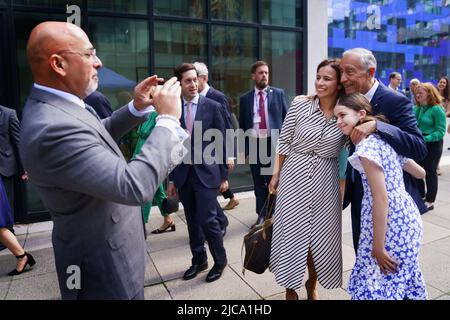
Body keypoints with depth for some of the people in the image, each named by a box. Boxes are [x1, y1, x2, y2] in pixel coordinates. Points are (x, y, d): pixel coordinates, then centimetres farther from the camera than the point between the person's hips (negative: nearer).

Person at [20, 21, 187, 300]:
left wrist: (136, 108, 1)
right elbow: (135, 187, -36)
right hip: (105, 262, -9)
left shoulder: (52, 107, -1)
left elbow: (96, 137, 15)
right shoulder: (52, 127, -32)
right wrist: (168, 119, -27)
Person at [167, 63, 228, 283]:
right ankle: (199, 260, 32)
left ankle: (220, 261, 19)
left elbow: (221, 143, -1)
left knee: (207, 220, -5)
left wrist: (224, 175, -1)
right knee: (192, 221, 13)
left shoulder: (213, 106, -2)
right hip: (183, 174, 3)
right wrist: (172, 178, 7)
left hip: (206, 173, -3)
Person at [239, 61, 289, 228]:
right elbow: (242, 125, 8)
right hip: (254, 143, 1)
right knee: (258, 182, 9)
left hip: (274, 142, -1)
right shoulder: (245, 98, 6)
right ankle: (262, 215, 23)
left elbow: (286, 117, 4)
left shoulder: (278, 93, 4)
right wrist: (244, 147, 4)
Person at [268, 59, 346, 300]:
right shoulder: (300, 104, -8)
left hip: (326, 181, 1)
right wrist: (276, 174, 2)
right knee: (291, 232, 8)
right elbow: (284, 142, 0)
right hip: (295, 176, -1)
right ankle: (290, 287, 31)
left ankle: (312, 284, 40)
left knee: (320, 235, 13)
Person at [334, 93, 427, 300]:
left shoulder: (366, 144, -18)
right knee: (404, 280, 23)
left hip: (391, 224, -9)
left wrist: (378, 246, -17)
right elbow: (420, 173, 17)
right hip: (407, 217, 9)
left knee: (379, 286, 5)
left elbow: (381, 197, -22)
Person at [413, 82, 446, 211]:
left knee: (430, 172, 4)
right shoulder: (417, 108, 4)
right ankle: (420, 196, 32)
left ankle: (430, 201, 18)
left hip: (432, 144, -6)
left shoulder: (437, 109, -14)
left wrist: (424, 139, -29)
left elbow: (440, 132, -18)